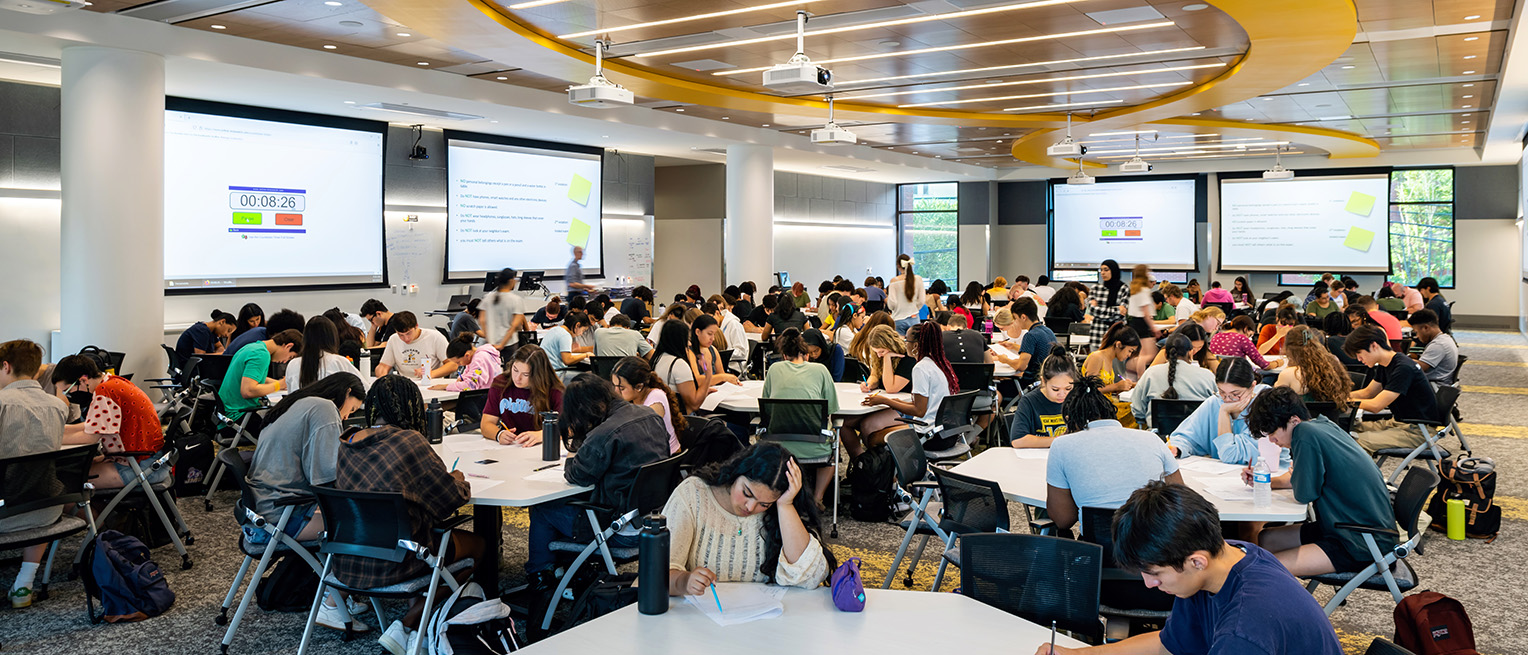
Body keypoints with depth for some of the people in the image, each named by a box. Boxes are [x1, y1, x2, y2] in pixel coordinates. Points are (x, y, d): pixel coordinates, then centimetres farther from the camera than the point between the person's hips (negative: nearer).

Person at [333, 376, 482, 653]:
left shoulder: (347, 443, 3)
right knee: (477, 544, 15)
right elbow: (453, 496, -10)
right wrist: (458, 479, 12)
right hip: (392, 562, -7)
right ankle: (407, 626, 6)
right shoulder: (408, 441, -16)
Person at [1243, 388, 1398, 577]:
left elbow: (1304, 494, -17)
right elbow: (1306, 478, 23)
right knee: (1266, 539, 17)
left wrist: (1294, 476, 3)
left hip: (1364, 545, -11)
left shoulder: (1305, 433, -21)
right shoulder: (1322, 424, 8)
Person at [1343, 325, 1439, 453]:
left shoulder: (1403, 368, -23)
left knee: (1359, 441, -28)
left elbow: (1376, 405, -25)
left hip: (1418, 431, -10)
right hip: (1399, 423, 10)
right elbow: (1367, 392, 19)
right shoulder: (1383, 366, 7)